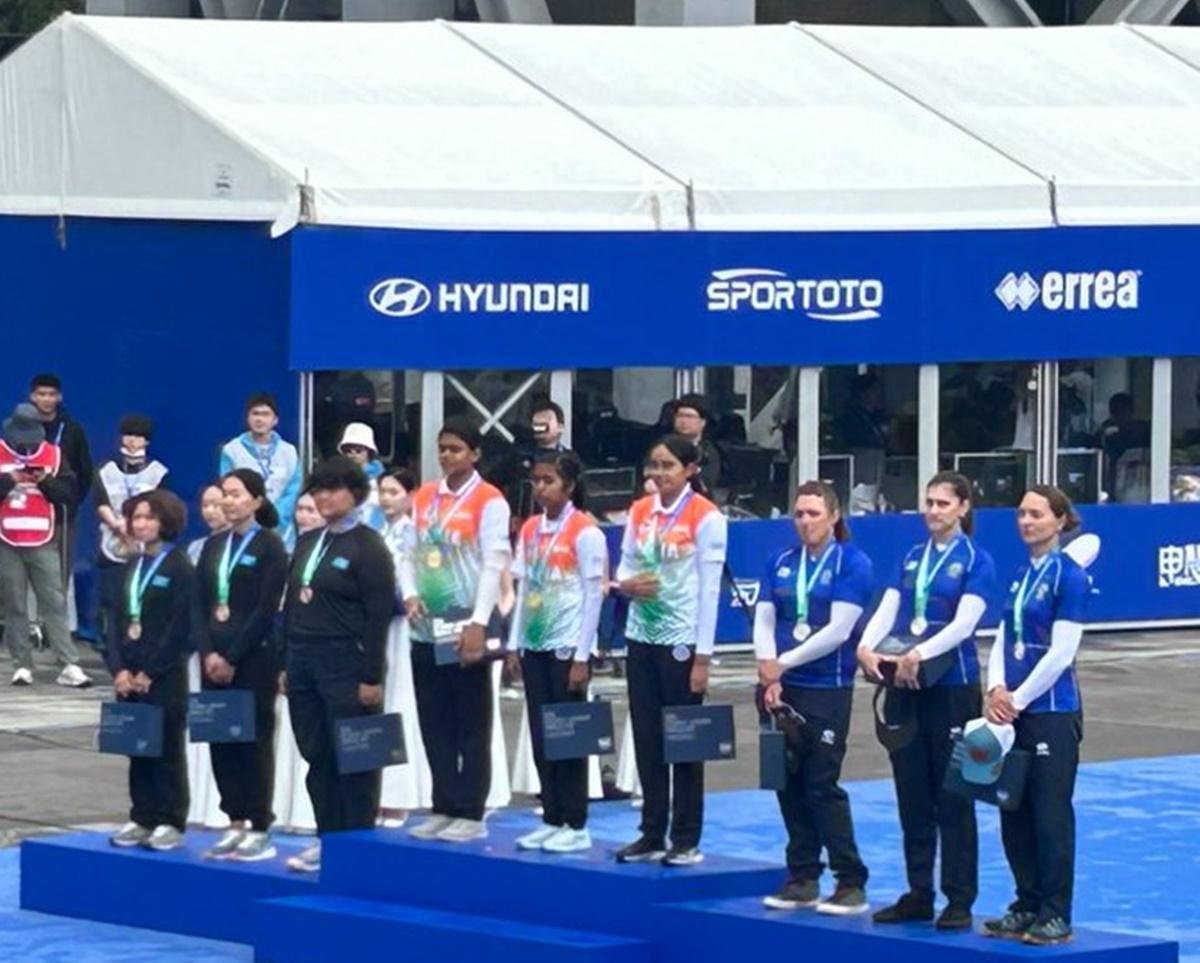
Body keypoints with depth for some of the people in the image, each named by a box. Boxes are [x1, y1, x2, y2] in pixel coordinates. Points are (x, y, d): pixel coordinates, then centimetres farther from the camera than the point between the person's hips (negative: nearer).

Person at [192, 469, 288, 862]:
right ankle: (236, 825, 13)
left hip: (254, 657, -6)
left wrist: (233, 658, -13)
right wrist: (208, 653, -5)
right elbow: (198, 604, 9)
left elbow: (266, 609, -11)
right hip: (215, 657, 6)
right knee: (220, 741, 6)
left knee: (254, 741, -2)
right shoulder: (213, 546, 12)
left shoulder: (270, 546, -5)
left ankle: (260, 830, 2)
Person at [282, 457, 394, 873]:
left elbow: (378, 616, -11)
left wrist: (371, 677, -15)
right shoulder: (307, 543, 14)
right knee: (316, 756, 9)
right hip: (304, 663, 7)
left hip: (345, 663, -7)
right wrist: (285, 663, 12)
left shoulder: (367, 547, -7)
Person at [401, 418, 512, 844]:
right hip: (426, 629, 6)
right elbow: (411, 554, 13)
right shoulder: (424, 498, 12)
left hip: (466, 627, -6)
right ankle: (444, 809, 15)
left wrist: (479, 624, -18)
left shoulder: (489, 501, -6)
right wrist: (411, 594, -6)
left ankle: (471, 814, 3)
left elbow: (494, 563, -12)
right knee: (434, 725, 9)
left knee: (472, 727, 0)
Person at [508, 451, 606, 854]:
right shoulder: (530, 530, 10)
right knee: (540, 735, 6)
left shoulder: (585, 532, -9)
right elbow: (524, 589, 13)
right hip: (534, 646, 6)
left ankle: (575, 826, 4)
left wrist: (582, 657, -12)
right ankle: (551, 820, 12)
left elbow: (593, 595, -10)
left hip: (567, 647, -6)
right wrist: (514, 644, 8)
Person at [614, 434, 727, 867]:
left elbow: (709, 588, -9)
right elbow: (624, 568, 13)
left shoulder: (705, 517, -7)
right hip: (642, 637, 5)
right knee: (647, 740, 7)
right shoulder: (640, 512, 8)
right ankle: (651, 834, 14)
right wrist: (626, 585, -13)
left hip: (681, 641, -5)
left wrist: (703, 656, -12)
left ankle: (686, 841, 7)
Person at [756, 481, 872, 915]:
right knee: (790, 784, 7)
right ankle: (802, 879, 15)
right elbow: (763, 620, 5)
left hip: (827, 689, -5)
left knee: (822, 785, -8)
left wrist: (783, 663, -13)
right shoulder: (781, 564, 11)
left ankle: (851, 883, -2)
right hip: (782, 689, 5)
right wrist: (768, 668, -12)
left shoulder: (852, 564, -5)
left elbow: (839, 629, -13)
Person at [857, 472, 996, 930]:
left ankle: (960, 901, 4)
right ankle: (918, 895, 16)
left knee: (952, 798, -2)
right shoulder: (912, 558, 12)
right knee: (912, 795, 9)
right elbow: (887, 610, 3)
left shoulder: (976, 562, -5)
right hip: (905, 688, 6)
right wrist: (866, 647, -16)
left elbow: (964, 623, -17)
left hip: (952, 686, -6)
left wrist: (919, 655, -30)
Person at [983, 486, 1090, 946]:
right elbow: (1003, 640, 11)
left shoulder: (1069, 576, -10)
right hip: (1013, 712, 7)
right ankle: (1028, 905, 19)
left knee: (1051, 815, -3)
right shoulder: (1021, 575, 12)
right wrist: (997, 690, -6)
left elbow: (1061, 653, -15)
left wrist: (1018, 700, -13)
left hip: (1052, 712, -7)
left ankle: (1056, 916, 3)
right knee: (1014, 812, 10)